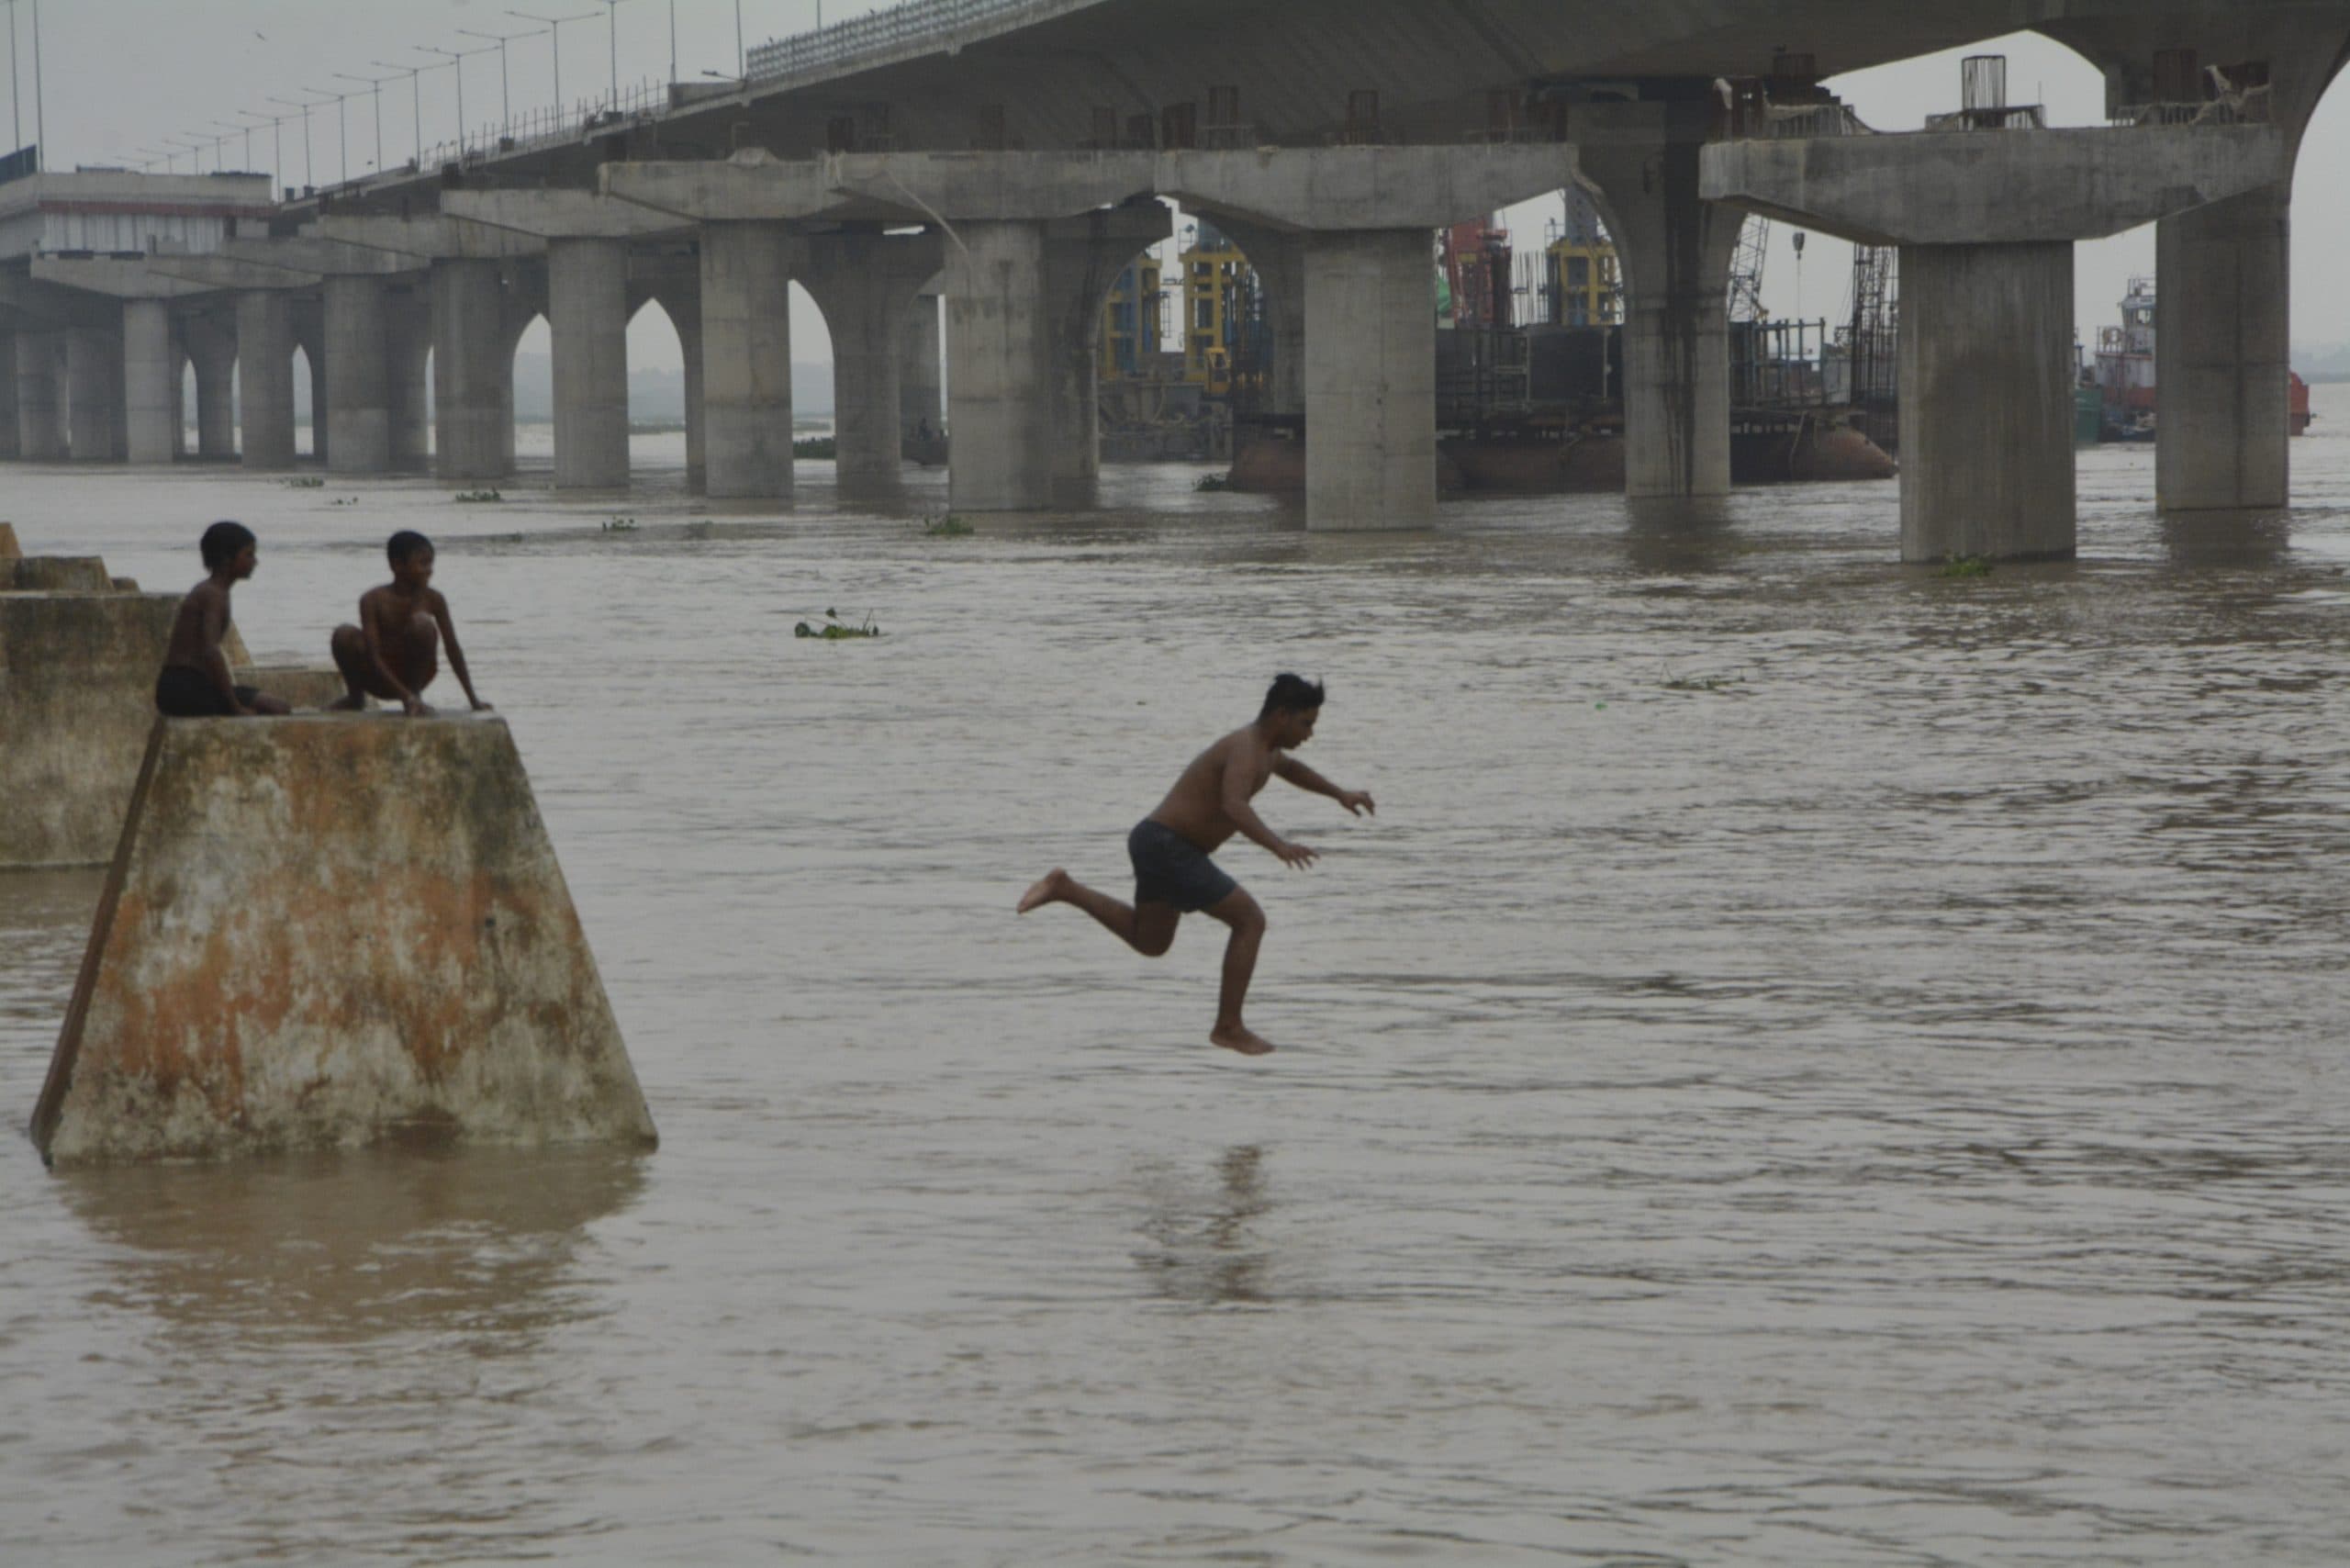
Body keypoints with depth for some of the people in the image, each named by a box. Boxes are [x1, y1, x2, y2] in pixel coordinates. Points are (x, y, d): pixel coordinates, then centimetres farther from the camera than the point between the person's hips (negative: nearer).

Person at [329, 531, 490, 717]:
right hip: (381, 678, 0)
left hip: (413, 676, 0)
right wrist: (406, 695, -31)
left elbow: (453, 649, -2)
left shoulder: (433, 599, -7)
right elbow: (373, 657, -21)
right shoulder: (373, 600, -15)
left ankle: (415, 692, -11)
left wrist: (473, 700, -3)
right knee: (344, 635, -28)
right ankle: (355, 696, 0)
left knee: (421, 623, -27)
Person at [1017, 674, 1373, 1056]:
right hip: (1167, 849, -10)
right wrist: (1278, 846, -53)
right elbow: (1233, 807, -40)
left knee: (1150, 943, 26)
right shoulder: (1246, 750, -21)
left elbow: (1289, 767, 38)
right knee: (1250, 920, -7)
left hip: (1161, 847, 10)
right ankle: (1229, 1027, -1)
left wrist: (1340, 794, 35)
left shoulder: (1261, 746, 12)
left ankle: (1065, 889, 18)